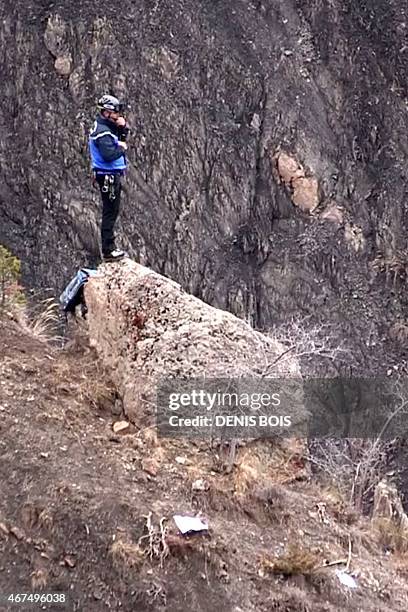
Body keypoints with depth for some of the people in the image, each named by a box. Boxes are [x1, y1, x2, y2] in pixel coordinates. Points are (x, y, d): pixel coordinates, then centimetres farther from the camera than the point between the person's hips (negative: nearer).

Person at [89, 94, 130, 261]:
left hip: (112, 175, 11)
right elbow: (109, 155, -29)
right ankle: (108, 250, -2)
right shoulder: (102, 131, -19)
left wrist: (123, 127, 0)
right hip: (108, 176, -11)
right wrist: (121, 148, -11)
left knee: (112, 211, 16)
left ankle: (110, 246, 24)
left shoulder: (108, 126, 12)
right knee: (110, 212, -6)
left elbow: (122, 137, 20)